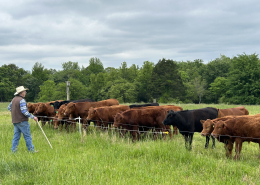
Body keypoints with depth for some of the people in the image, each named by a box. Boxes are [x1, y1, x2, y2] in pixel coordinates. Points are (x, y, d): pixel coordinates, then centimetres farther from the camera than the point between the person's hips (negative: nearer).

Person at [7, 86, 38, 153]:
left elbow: (9, 108, 24)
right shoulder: (22, 100, -16)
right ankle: (31, 150, 5)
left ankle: (13, 151, 10)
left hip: (15, 121, 8)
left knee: (16, 136, 11)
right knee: (27, 136, 0)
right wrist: (33, 117, -17)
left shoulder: (14, 99, 11)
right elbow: (24, 111, -22)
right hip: (22, 121, -8)